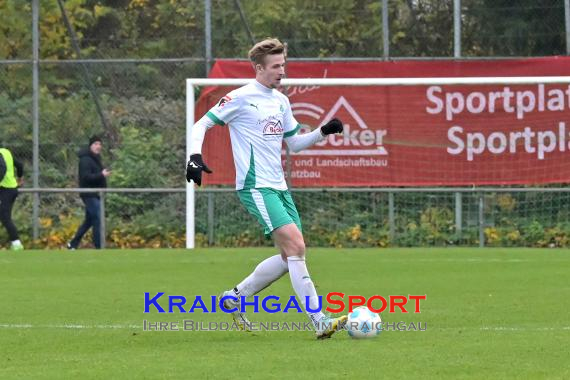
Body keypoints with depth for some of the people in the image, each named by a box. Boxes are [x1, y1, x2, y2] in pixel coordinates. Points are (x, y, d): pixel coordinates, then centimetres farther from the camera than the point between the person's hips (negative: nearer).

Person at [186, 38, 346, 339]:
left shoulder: (281, 101, 15)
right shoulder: (241, 98, -8)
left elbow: (294, 143, 23)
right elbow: (202, 125, -4)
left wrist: (323, 132, 7)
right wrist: (195, 156, -19)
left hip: (278, 187, 9)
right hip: (256, 187, -9)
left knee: (290, 256, 7)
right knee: (296, 246, -19)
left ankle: (234, 298, 23)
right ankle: (320, 322, -21)